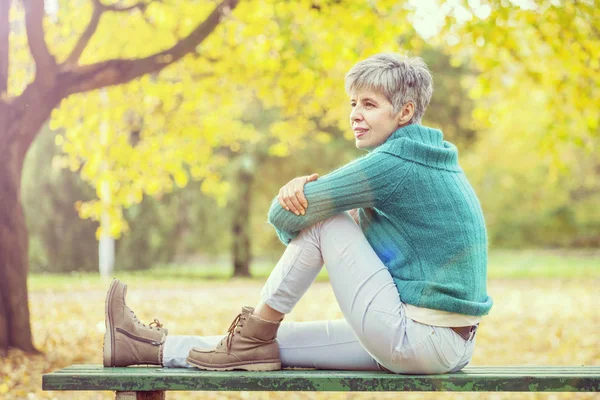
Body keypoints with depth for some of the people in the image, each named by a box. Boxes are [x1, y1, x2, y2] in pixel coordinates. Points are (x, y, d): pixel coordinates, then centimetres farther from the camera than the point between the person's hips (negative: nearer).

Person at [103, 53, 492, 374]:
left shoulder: (394, 161, -15)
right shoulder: (433, 160, 15)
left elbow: (285, 217, -12)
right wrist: (303, 188, -5)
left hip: (418, 341, -9)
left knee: (320, 218, -4)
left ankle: (254, 335, 6)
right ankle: (155, 347, 17)